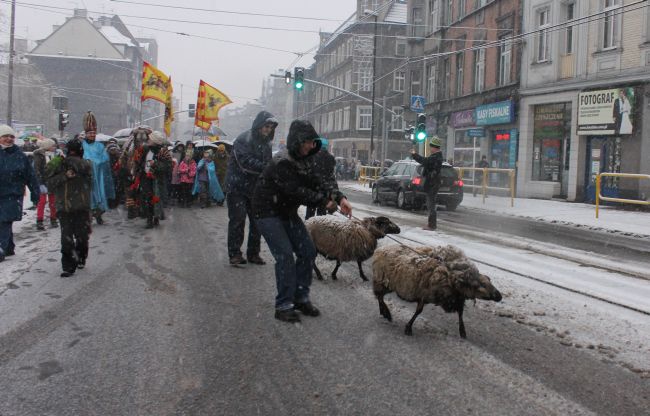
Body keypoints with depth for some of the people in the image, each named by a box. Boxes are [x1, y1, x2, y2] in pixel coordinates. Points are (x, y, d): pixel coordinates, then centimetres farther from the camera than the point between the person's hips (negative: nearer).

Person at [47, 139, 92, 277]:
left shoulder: (85, 164, 3)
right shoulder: (60, 165, 8)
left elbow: (84, 167, -22)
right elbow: (50, 183, 0)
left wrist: (70, 160, -17)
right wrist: (64, 176, -13)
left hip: (82, 207, -1)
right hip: (64, 207, 1)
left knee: (82, 236, 7)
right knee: (66, 239, -3)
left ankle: (81, 258, 32)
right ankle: (68, 267, 2)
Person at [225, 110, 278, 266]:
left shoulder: (266, 143, 11)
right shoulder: (243, 139, -12)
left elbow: (267, 163, 15)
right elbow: (246, 162, -24)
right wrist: (266, 167, -30)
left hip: (256, 188, 7)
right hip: (238, 187, -7)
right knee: (238, 219, -5)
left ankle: (253, 253, 17)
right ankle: (234, 254, 3)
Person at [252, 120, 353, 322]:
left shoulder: (304, 161, 4)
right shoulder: (281, 162, -25)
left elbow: (316, 185, -1)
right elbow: (296, 191, -30)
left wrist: (339, 197, -16)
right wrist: (324, 201, -25)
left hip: (288, 212, 9)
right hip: (268, 212, -9)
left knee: (308, 252, 5)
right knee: (285, 256, -15)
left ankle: (301, 298, 17)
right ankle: (283, 306, -5)